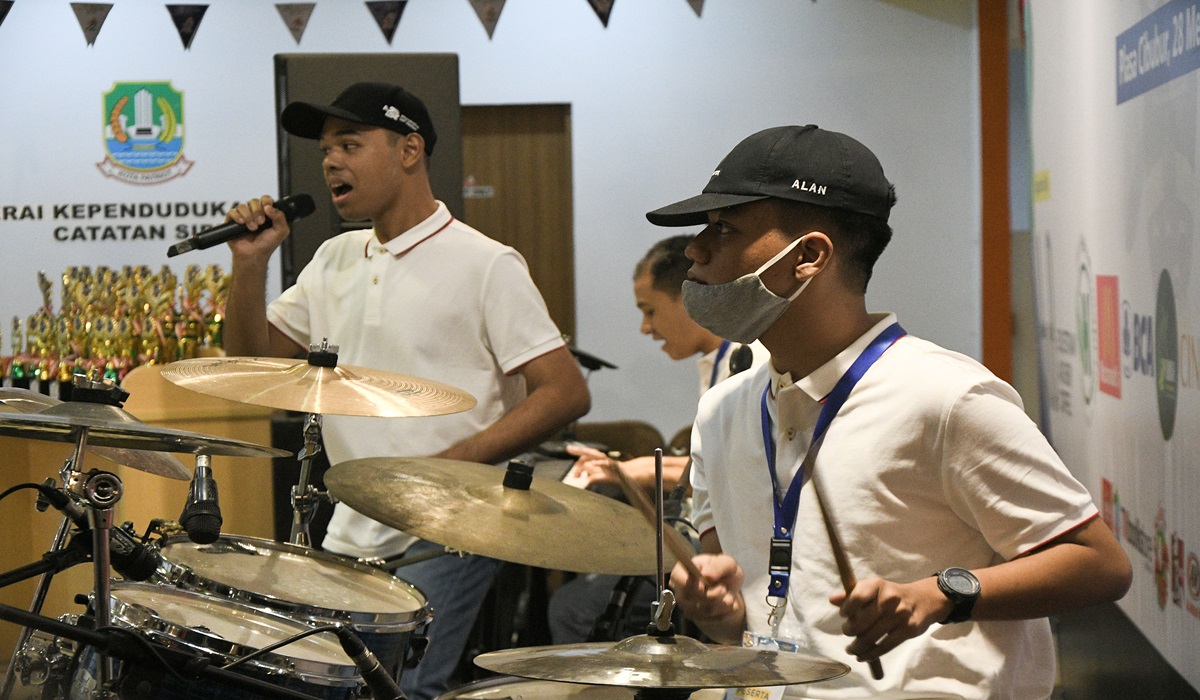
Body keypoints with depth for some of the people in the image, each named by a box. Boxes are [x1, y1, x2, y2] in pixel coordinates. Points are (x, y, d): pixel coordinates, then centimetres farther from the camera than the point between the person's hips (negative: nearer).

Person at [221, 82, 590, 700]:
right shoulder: (333, 261, 14)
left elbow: (566, 392, -13)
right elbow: (252, 362, 15)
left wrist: (453, 465, -21)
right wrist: (251, 263, -1)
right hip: (347, 539, 7)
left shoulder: (485, 265, -8)